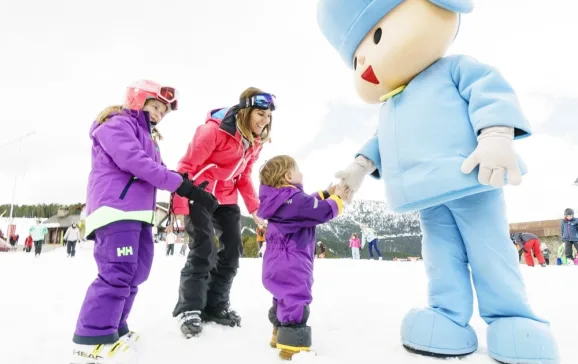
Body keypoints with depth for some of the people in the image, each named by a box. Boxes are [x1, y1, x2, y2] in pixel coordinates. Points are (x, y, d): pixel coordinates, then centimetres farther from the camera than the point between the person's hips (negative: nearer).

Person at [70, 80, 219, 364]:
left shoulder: (147, 137, 26)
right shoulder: (117, 124, -4)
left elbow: (157, 170, 19)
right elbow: (135, 162, -19)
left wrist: (189, 186, 1)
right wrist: (183, 186, -23)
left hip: (139, 213, 10)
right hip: (116, 209, -10)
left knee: (135, 273, 11)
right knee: (118, 274, -14)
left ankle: (112, 329, 22)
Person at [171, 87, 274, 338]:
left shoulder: (256, 141, 2)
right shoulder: (215, 129, -21)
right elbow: (188, 166, -19)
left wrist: (255, 208, 2)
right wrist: (179, 205, -23)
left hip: (226, 198, 8)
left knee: (233, 250, 5)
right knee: (203, 250, -13)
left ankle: (215, 305, 19)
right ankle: (189, 309, 4)